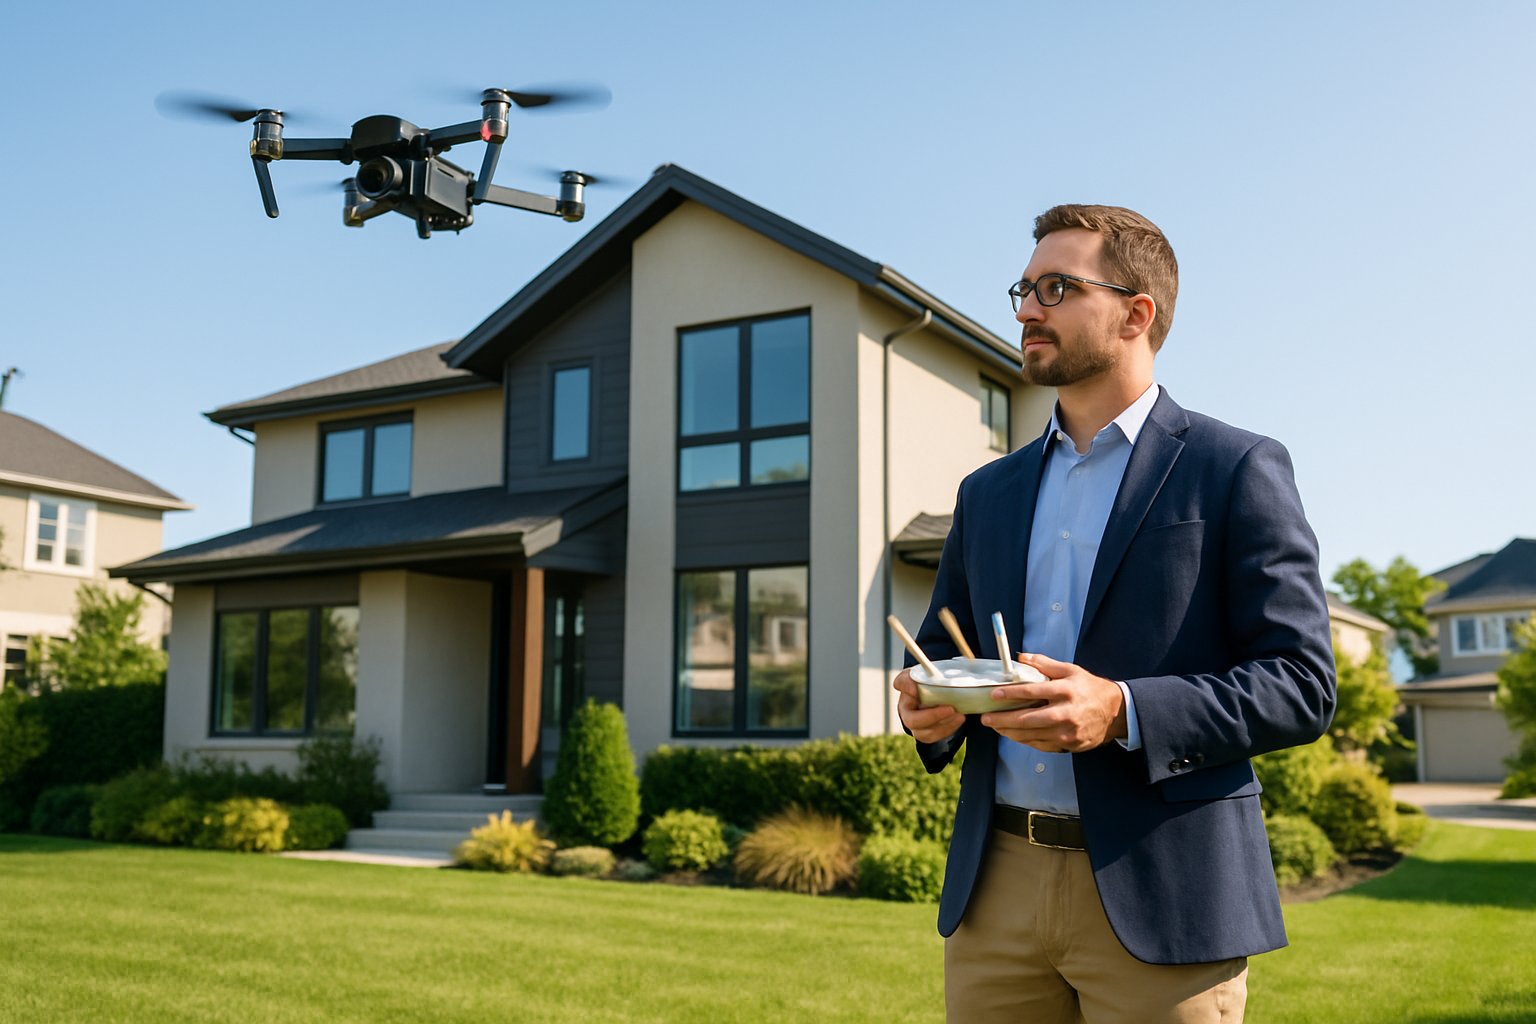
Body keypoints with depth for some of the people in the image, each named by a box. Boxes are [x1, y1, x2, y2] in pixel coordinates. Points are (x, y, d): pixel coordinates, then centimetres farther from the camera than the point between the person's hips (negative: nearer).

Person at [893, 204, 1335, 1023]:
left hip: (1159, 897, -4)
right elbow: (939, 649, 21)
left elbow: (1301, 684, -7)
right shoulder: (988, 493, 15)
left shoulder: (1237, 470, -1)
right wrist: (930, 707, -3)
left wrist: (1123, 712, -21)